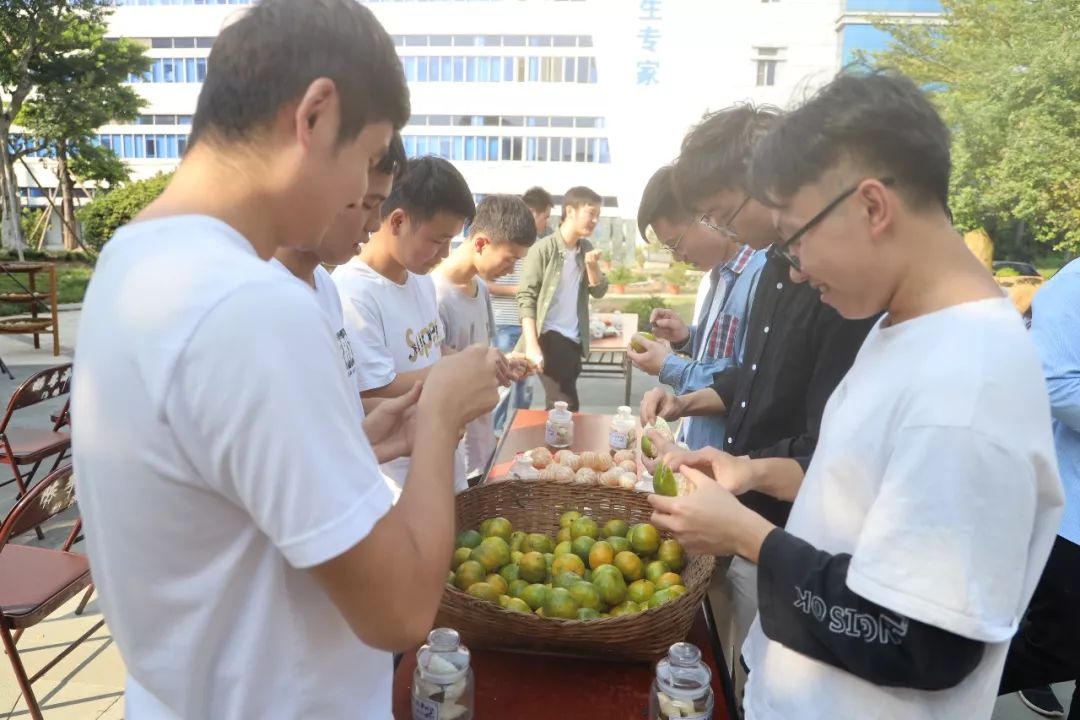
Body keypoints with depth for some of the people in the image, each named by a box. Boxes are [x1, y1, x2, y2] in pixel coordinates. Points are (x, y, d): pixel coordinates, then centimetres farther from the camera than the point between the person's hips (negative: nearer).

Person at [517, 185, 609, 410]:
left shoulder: (586, 249, 9)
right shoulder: (543, 249, -11)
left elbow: (599, 291, 9)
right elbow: (526, 298, -13)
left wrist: (592, 266, -11)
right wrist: (532, 345, -21)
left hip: (574, 340, 7)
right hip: (549, 337, -7)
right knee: (566, 406, -10)